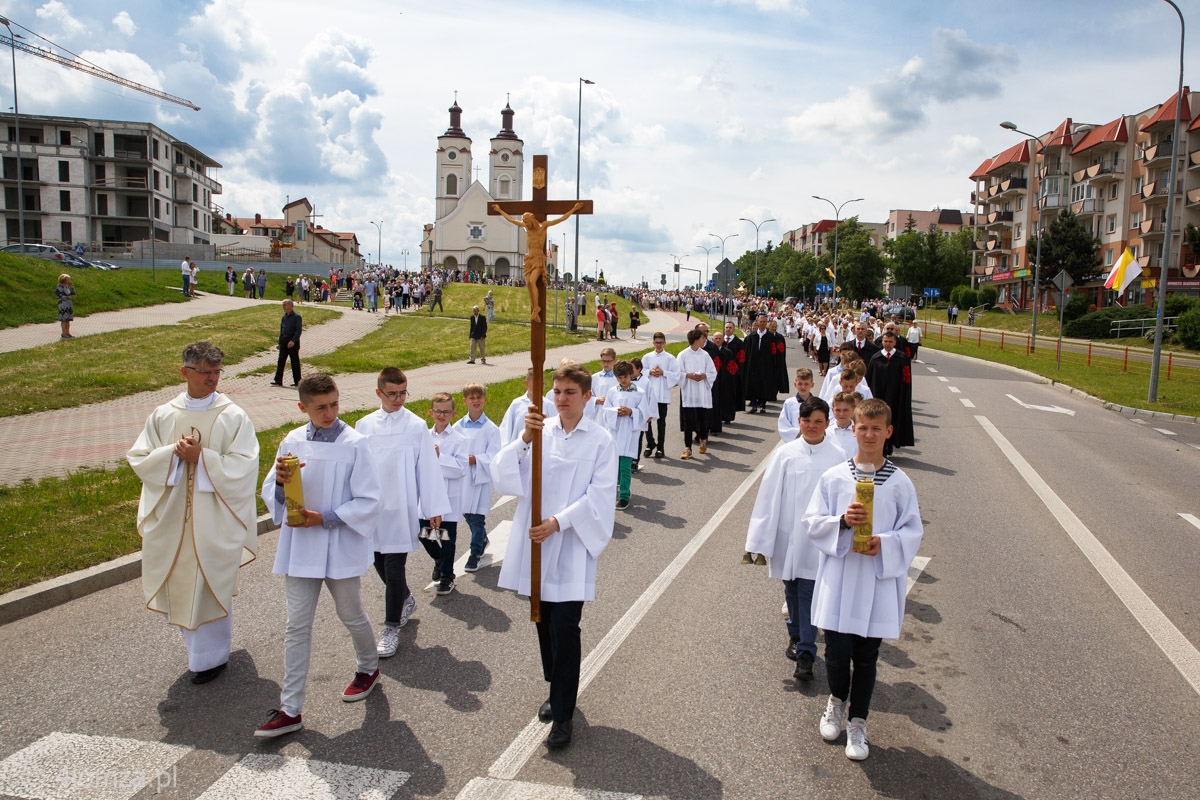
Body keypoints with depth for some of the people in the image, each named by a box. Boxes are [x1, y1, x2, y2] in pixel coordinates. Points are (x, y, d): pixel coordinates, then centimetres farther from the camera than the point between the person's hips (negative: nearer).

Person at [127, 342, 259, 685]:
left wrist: (201, 457, -22)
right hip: (172, 519, 4)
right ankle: (198, 639, 42)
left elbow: (244, 466, -14)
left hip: (214, 521, -4)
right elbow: (138, 458, 1)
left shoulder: (234, 417, -8)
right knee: (173, 585, 14)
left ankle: (211, 656, 27)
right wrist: (173, 453, -16)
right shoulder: (163, 415, 3)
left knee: (210, 587, 7)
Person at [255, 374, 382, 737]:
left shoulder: (354, 443, -11)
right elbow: (271, 495, 5)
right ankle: (290, 709, 14)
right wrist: (280, 480, -17)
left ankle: (368, 668, 43)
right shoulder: (292, 442, 1)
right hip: (300, 547, 3)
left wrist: (324, 519, -19)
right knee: (297, 625, 5)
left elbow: (368, 502, -11)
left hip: (341, 547, -3)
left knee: (351, 615, 15)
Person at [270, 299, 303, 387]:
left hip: (293, 341, -6)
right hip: (284, 340, 6)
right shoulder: (284, 317, 15)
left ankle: (297, 381, 8)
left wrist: (293, 341, -25)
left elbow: (298, 331, -13)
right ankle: (278, 381, -2)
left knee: (295, 362, 0)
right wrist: (280, 343, 17)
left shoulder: (296, 317, -6)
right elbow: (281, 330, 21)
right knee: (281, 361, -1)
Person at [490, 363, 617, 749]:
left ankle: (562, 714, 7)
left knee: (565, 627, -6)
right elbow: (501, 474, -6)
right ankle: (557, 690, 36)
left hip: (572, 546, -3)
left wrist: (557, 522, -17)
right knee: (544, 622, 14)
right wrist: (524, 439, -21)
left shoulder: (600, 440, -4)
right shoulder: (539, 430, 3)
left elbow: (599, 496, -9)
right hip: (535, 542, 3)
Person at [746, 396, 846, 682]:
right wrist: (760, 541, -2)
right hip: (788, 536, 2)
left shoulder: (837, 457, -6)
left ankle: (805, 653, 2)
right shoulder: (785, 454, -4)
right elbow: (769, 497, -2)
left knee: (809, 593, -4)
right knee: (792, 591, 16)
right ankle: (796, 637, 36)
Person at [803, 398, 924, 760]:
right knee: (836, 651, 0)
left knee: (866, 656, 9)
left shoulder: (900, 482, 0)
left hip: (879, 581, 0)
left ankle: (857, 723, 28)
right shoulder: (833, 477, 0)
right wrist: (841, 521, -18)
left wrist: (885, 543, -16)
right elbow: (812, 522, 0)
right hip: (838, 578, 0)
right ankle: (836, 700, 33)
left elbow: (913, 531, 2)